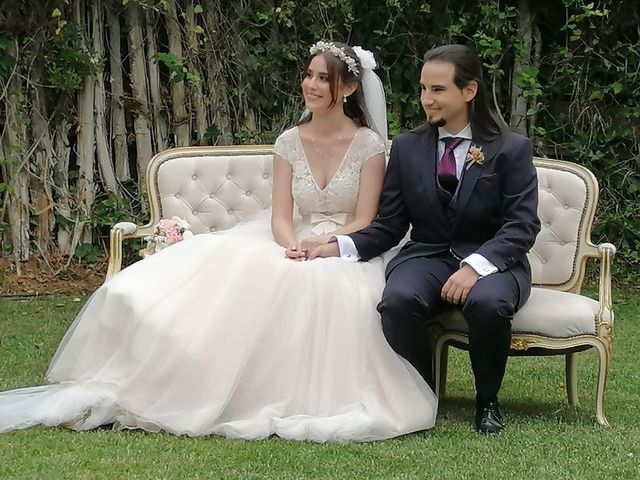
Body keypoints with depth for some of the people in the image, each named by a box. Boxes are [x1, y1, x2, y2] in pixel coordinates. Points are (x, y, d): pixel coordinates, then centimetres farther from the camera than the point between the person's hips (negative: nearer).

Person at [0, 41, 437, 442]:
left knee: (320, 284, -41)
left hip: (345, 251, -3)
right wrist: (293, 247, -20)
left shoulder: (369, 145, -1)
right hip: (295, 247, 3)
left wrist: (321, 245, -21)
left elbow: (364, 221, -5)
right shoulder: (289, 142, 9)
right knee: (227, 273, -27)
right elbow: (281, 216, 3)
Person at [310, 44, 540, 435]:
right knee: (398, 301, -33)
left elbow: (522, 226, -7)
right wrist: (342, 246, -11)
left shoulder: (512, 149, 1)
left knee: (488, 303, -38)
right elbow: (389, 225, 10)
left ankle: (487, 401, -9)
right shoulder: (408, 148, 11)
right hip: (427, 257, 2)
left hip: (492, 261, -2)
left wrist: (476, 266, -25)